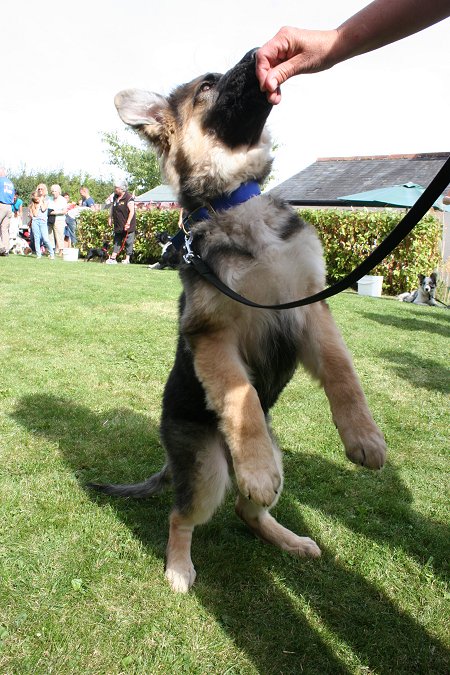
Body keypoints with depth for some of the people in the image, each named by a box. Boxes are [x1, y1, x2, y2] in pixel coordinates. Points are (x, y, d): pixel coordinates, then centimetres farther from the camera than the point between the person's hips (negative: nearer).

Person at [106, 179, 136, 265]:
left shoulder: (129, 198, -16)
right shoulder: (115, 197, 8)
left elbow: (132, 211, -20)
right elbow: (112, 208, 21)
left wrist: (128, 223, -24)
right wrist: (110, 218, 15)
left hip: (127, 226, -8)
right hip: (118, 225, 8)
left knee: (128, 242, 0)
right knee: (117, 241, 9)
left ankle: (127, 259, 7)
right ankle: (113, 258, 12)